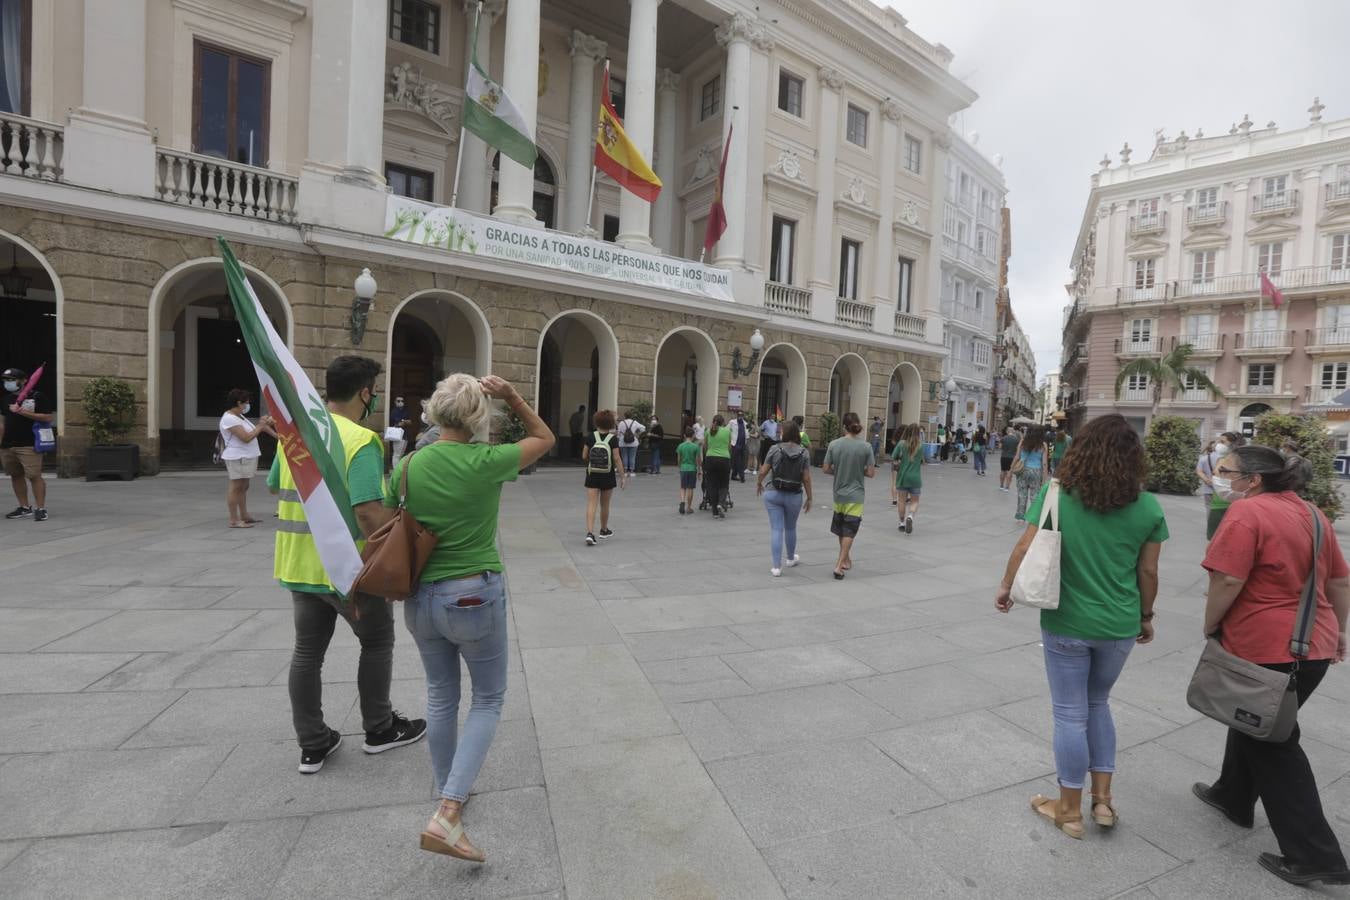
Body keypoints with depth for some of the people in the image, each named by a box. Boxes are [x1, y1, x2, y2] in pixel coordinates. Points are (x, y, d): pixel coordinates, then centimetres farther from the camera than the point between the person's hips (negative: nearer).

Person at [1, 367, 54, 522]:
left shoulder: (37, 396, -3)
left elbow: (48, 417, -11)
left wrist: (23, 412, -17)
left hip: (28, 445, -7)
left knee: (34, 476, -11)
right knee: (16, 475, 9)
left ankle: (40, 508, -9)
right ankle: (24, 507, 16)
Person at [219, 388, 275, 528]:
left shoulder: (239, 416, 15)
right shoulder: (229, 419, -16)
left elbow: (251, 431, 18)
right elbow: (246, 438, -21)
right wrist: (260, 426, -13)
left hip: (247, 457, 10)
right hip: (238, 458, -10)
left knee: (243, 487, 14)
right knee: (236, 488, -6)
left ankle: (244, 516, 22)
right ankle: (234, 520, -3)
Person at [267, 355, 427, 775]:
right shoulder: (360, 440, -21)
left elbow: (274, 487, 17)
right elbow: (369, 511, -28)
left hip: (299, 564, 7)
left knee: (307, 651, 16)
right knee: (377, 641, 14)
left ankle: (312, 745, 29)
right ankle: (379, 729, 29)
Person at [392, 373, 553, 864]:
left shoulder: (408, 465, -4)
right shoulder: (486, 461, -15)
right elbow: (545, 439, 0)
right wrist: (513, 397, -5)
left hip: (420, 597, 5)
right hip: (475, 597, -5)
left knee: (441, 696, 24)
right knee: (488, 701, 13)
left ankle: (448, 794, 41)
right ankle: (447, 815, 3)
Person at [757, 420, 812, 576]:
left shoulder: (775, 449, -7)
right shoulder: (803, 452, -4)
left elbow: (763, 471, -5)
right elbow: (806, 478, -5)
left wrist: (758, 483, 14)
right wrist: (809, 498, 5)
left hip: (774, 494, -1)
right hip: (794, 496, 2)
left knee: (776, 529, 2)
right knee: (791, 528, 20)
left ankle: (777, 567, 0)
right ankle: (790, 558, 41)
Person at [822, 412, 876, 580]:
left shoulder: (834, 444, -6)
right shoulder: (866, 446, -10)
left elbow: (825, 469, -4)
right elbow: (871, 473, -8)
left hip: (838, 494, 3)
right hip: (855, 496, -3)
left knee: (841, 530, 20)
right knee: (849, 531, 4)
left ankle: (845, 559, 36)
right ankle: (839, 565, -1)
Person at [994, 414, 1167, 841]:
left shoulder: (1057, 495, -13)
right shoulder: (1148, 507, -5)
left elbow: (1024, 549, -14)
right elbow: (1148, 572, 1)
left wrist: (1005, 587, 2)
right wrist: (1146, 617, 17)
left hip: (1067, 624, -3)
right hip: (1119, 625, 3)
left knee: (1071, 714, 11)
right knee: (1098, 703, 25)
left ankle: (1070, 810, 26)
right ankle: (1102, 799, 30)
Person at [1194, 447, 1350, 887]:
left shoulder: (1246, 512, -18)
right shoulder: (1311, 512, 8)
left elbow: (1227, 581, -23)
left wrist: (1210, 627, -8)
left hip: (1268, 648, -9)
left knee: (1273, 746, 7)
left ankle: (1314, 856, 15)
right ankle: (1233, 797, 39)